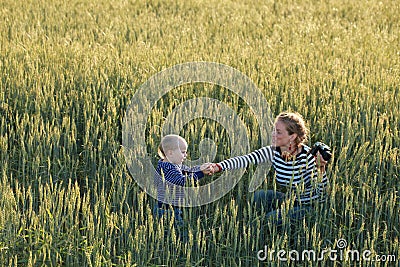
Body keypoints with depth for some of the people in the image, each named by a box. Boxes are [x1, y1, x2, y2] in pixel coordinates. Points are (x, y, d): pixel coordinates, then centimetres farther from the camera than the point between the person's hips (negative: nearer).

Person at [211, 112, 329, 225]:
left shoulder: (307, 156, -25)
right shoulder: (274, 152, -9)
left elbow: (321, 191, -21)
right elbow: (246, 159, -20)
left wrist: (321, 169, -39)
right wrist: (218, 167, -33)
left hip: (309, 206, -6)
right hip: (291, 200, 6)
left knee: (270, 218, -22)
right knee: (258, 196, -11)